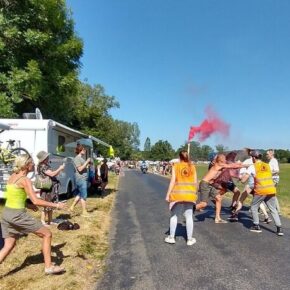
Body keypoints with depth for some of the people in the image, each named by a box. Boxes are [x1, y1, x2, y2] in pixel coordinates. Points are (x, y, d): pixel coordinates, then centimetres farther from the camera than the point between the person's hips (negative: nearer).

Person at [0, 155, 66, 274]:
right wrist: (56, 205, -15)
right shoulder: (25, 180, -16)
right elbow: (36, 201, -21)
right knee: (47, 234, 4)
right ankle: (48, 266, 10)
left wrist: (27, 205, 16)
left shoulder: (13, 176, 8)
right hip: (18, 215, -8)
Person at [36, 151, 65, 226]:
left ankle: (50, 221, 24)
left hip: (51, 189, 10)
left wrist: (59, 170, 8)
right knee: (46, 206, -2)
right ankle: (43, 222, 7)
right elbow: (52, 174, -25)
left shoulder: (46, 166, 14)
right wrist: (60, 169, -14)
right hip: (47, 189, -10)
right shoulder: (43, 167, -17)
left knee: (50, 206, 15)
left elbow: (53, 175, 18)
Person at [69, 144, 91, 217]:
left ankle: (72, 207, 27)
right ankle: (84, 212, 5)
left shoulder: (81, 158, 14)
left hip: (83, 179, 10)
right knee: (83, 196, -3)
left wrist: (88, 163, 8)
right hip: (81, 179, -10)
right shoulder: (77, 158, -14)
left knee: (80, 194, 18)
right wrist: (86, 162, -18)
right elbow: (80, 169, -21)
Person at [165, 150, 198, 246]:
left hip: (178, 194, -2)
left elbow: (172, 181, -8)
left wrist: (168, 194, -4)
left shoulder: (176, 166, -3)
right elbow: (195, 182, 4)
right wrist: (194, 192, 17)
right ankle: (190, 239, 17)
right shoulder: (192, 167, 4)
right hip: (190, 194, 2)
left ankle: (171, 237, 18)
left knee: (174, 215, 12)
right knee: (189, 216, 9)